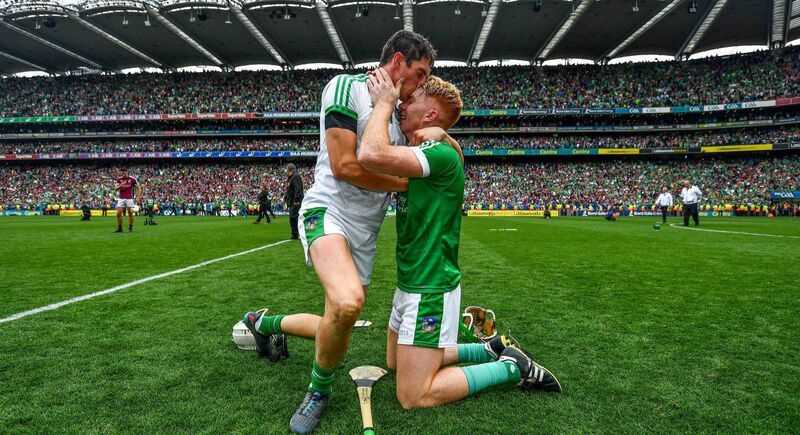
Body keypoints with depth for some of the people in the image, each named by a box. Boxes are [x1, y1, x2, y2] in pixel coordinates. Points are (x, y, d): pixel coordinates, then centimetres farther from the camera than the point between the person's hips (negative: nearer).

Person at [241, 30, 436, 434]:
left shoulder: (398, 117, 17)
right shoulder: (346, 86, -9)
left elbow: (399, 172, 20)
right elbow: (344, 165, -18)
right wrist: (404, 182, -8)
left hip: (364, 234, 8)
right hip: (328, 211, -8)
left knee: (336, 333, 10)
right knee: (348, 301, -36)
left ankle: (266, 323, 40)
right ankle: (320, 389, -3)